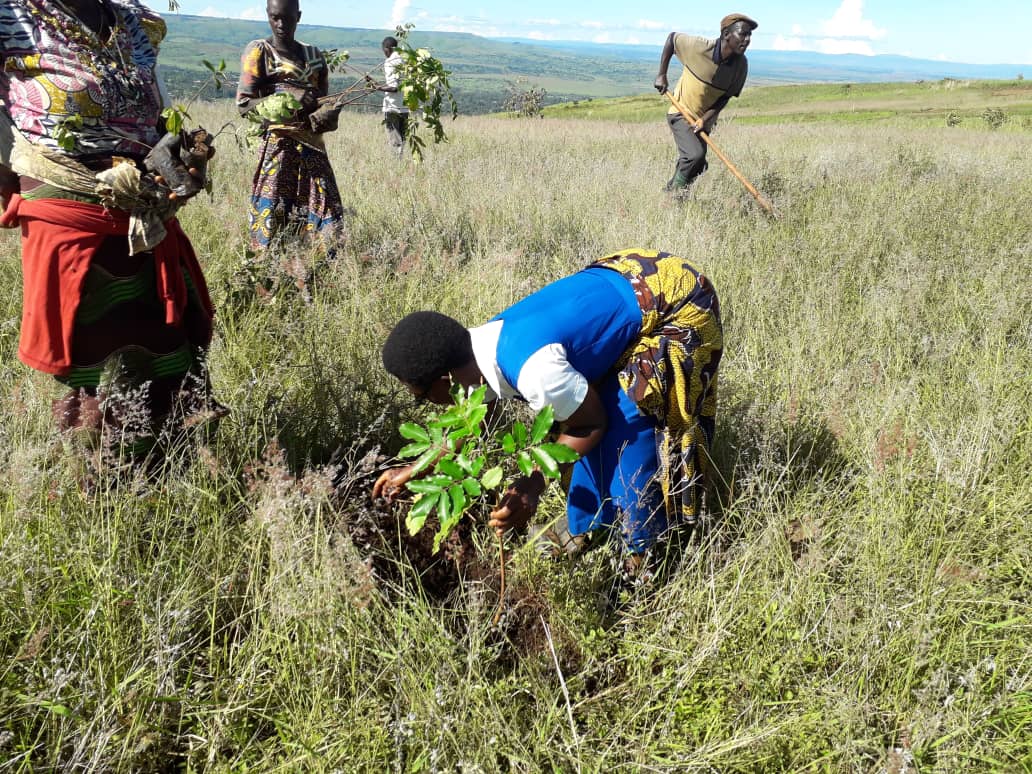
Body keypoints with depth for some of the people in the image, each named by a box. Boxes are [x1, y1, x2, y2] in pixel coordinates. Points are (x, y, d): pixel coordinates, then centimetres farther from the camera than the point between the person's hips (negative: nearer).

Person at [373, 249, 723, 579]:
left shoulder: (533, 369, -33)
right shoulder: (482, 344, -5)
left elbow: (592, 424, -16)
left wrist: (535, 483, -17)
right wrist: (415, 470, 17)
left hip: (676, 313, -8)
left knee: (624, 428, -9)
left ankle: (641, 554, 12)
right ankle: (585, 529, 26)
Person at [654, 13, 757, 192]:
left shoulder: (741, 64, -13)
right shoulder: (699, 47, -24)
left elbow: (726, 97, -4)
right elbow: (672, 37, -7)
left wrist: (705, 119, -18)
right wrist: (661, 75, -7)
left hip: (703, 119, 5)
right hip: (681, 113, -5)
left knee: (697, 166, 12)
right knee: (694, 155, -25)